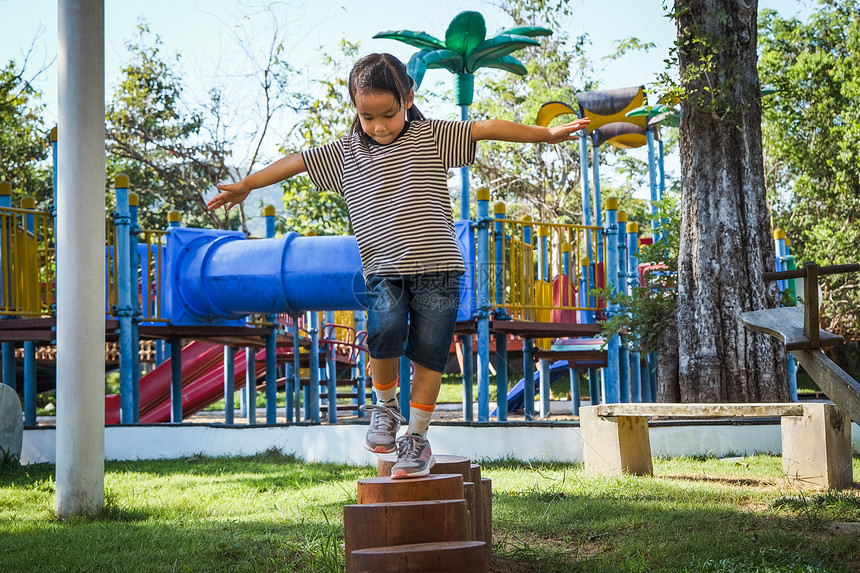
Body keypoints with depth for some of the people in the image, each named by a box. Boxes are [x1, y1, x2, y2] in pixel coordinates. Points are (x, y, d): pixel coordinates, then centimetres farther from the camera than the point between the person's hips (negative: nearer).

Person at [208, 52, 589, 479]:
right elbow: (296, 162, 20)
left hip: (436, 267, -1)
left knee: (428, 352, -3)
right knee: (385, 331, -23)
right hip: (384, 270, 1)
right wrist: (245, 185, 27)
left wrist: (546, 134, -6)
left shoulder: (432, 137, 4)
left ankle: (417, 437, 10)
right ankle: (385, 407, 3)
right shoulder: (345, 153, 10)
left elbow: (487, 128, -1)